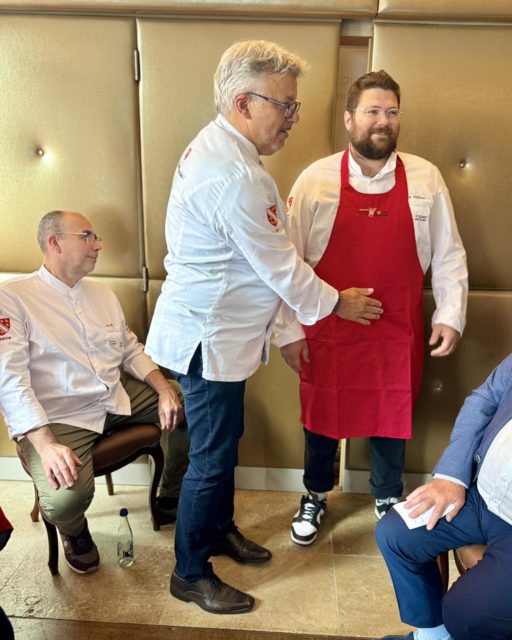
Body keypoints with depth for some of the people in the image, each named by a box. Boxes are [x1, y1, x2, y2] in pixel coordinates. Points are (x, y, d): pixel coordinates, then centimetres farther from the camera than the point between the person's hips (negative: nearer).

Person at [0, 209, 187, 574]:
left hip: (119, 397, 7)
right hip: (59, 416, -6)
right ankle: (75, 533, 10)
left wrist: (165, 390, -3)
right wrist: (47, 446, -28)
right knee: (66, 499, -31)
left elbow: (132, 351, 16)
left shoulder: (103, 294, 13)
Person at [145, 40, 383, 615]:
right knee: (211, 457, 5)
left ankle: (220, 530, 44)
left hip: (213, 327, 10)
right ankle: (191, 574, 26)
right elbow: (280, 267, -19)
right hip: (208, 336, -10)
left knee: (224, 440, 23)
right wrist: (337, 304, -2)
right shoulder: (233, 175, -26)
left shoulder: (214, 147, 9)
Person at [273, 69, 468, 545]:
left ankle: (387, 499, 45)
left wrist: (449, 316, -1)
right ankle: (315, 497, 42)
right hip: (328, 331, -1)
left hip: (398, 331, 2)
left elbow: (448, 255, 5)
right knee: (321, 415, 15)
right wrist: (288, 330, -6)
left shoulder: (425, 179, -1)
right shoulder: (316, 180, -6)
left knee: (392, 416, 17)